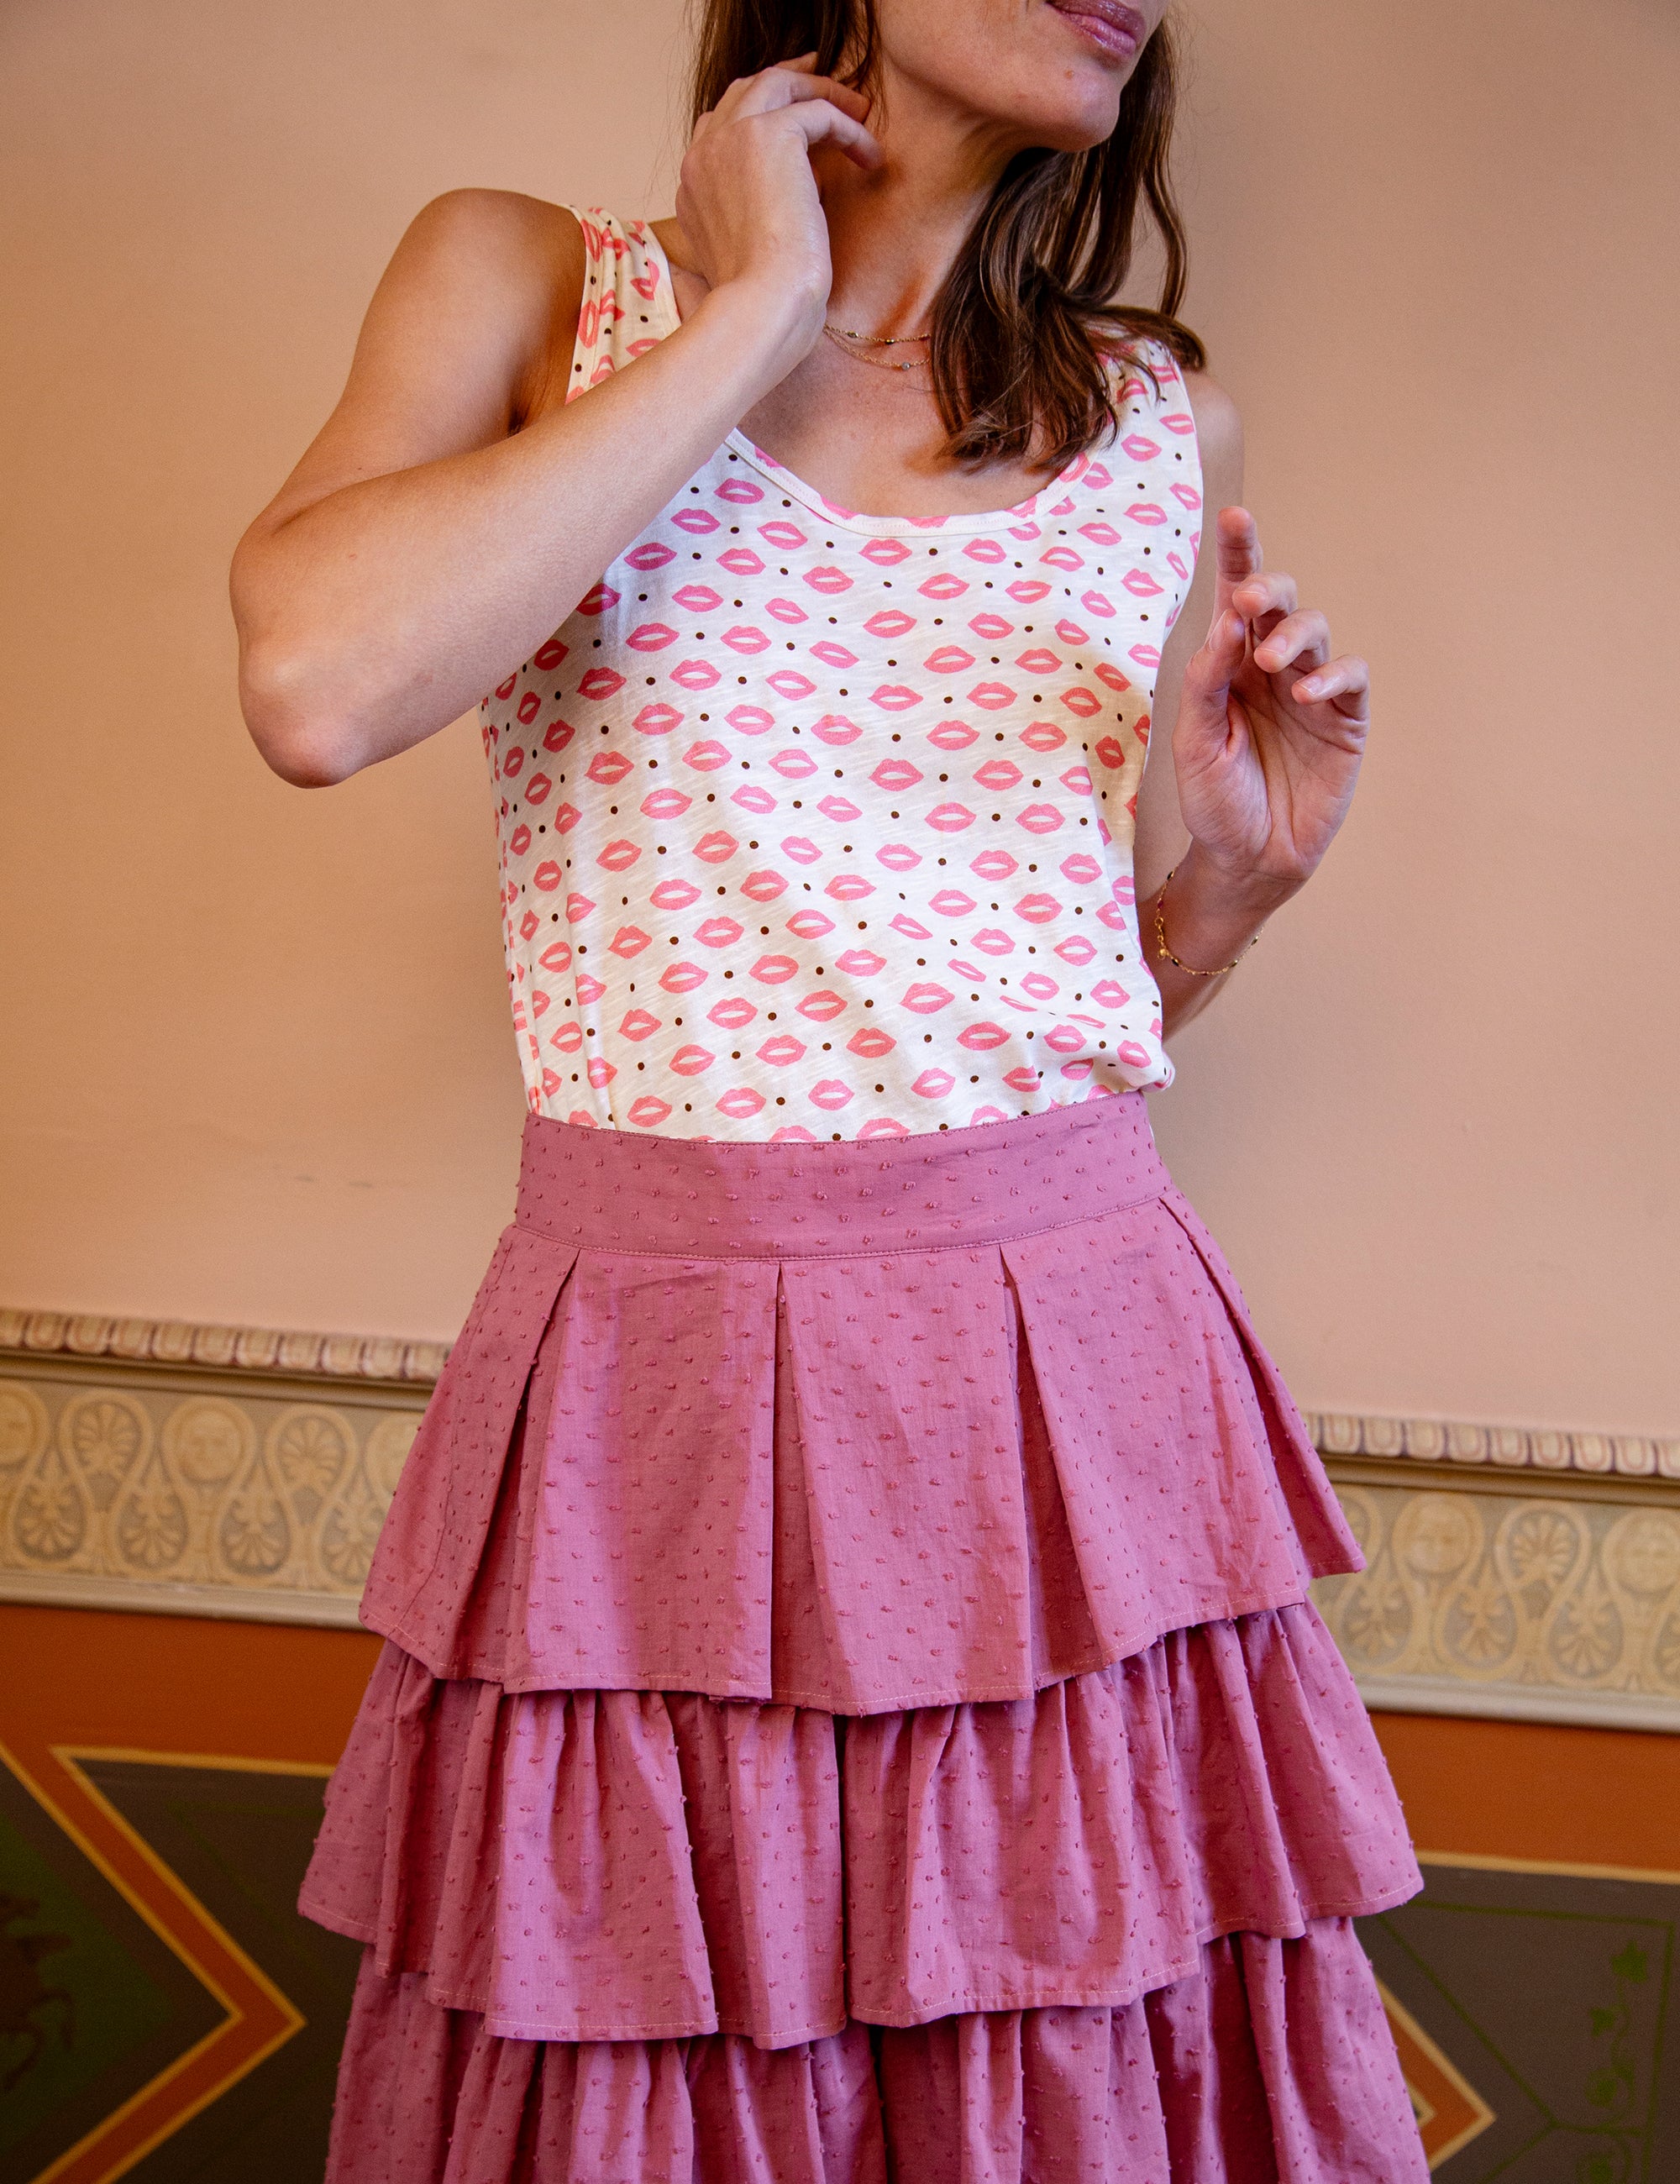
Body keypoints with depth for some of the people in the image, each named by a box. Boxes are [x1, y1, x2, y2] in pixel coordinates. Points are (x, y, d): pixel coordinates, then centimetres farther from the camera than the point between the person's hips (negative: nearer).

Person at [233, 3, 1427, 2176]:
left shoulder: (1166, 426, 11)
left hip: (1073, 1390, 3)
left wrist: (1244, 859, -1)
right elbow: (316, 688, -19)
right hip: (657, 1381, -2)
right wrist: (751, 317, -12)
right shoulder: (526, 282, 3)